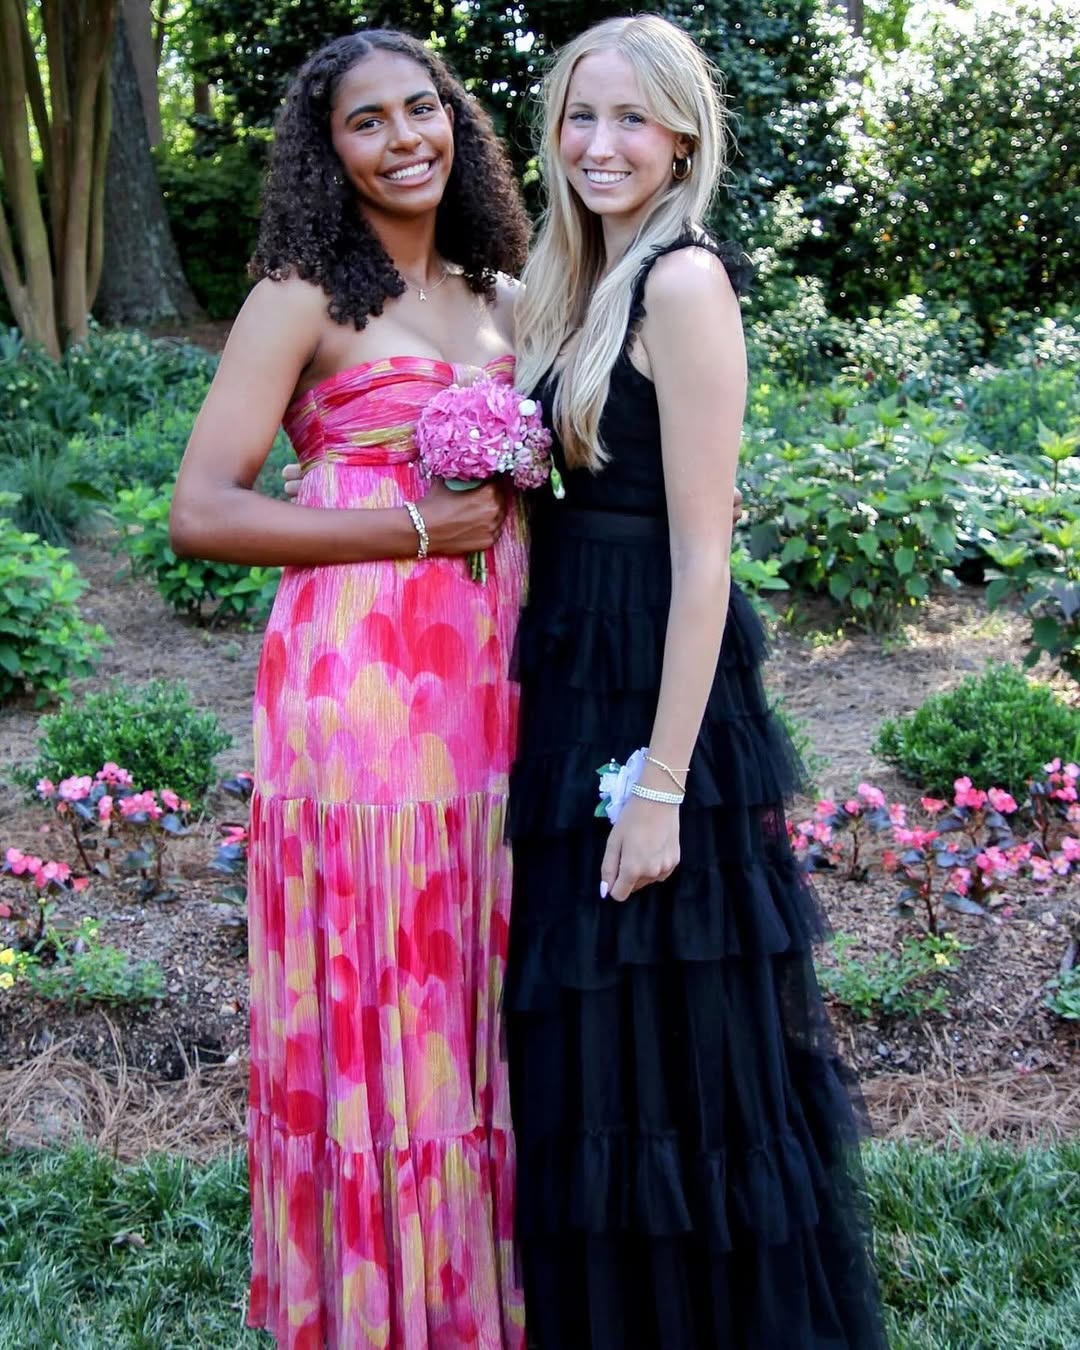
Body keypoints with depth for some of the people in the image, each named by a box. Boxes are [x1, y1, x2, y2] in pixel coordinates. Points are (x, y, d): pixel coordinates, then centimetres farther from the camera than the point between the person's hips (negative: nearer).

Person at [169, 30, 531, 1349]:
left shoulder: (497, 302, 16)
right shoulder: (305, 299, -3)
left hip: (489, 680, 6)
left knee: (478, 981, 13)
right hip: (357, 680, -6)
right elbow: (201, 512, -11)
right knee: (376, 994, 1)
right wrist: (418, 527, -13)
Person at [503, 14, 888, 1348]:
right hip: (575, 689, 9)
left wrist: (662, 784, -20)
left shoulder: (684, 283, -14)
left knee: (679, 1049, 3)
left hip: (661, 696, -9)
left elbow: (702, 553, -18)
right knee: (591, 1039, 18)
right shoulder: (576, 284, 13)